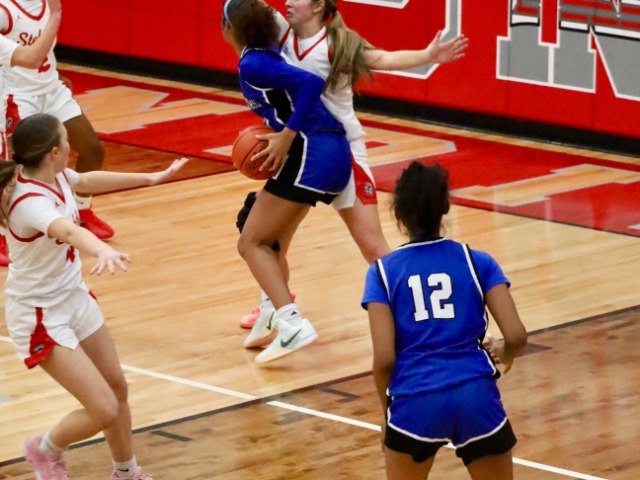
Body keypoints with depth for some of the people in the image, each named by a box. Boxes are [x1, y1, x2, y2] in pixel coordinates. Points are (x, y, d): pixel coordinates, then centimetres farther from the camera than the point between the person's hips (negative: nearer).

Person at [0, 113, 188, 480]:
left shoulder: (54, 175, -6)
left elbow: (88, 181, 17)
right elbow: (69, 230, -55)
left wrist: (151, 178, 28)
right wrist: (104, 252, -74)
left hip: (75, 299, 9)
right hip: (42, 318, -9)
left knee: (117, 388, 20)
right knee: (104, 410, -11)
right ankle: (46, 450, 18)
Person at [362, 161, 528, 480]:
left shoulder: (384, 272, 4)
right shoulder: (477, 262, 6)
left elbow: (384, 359, -4)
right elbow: (516, 336, -2)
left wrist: (387, 411, 13)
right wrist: (502, 353, 21)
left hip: (415, 401, 0)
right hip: (477, 397, 1)